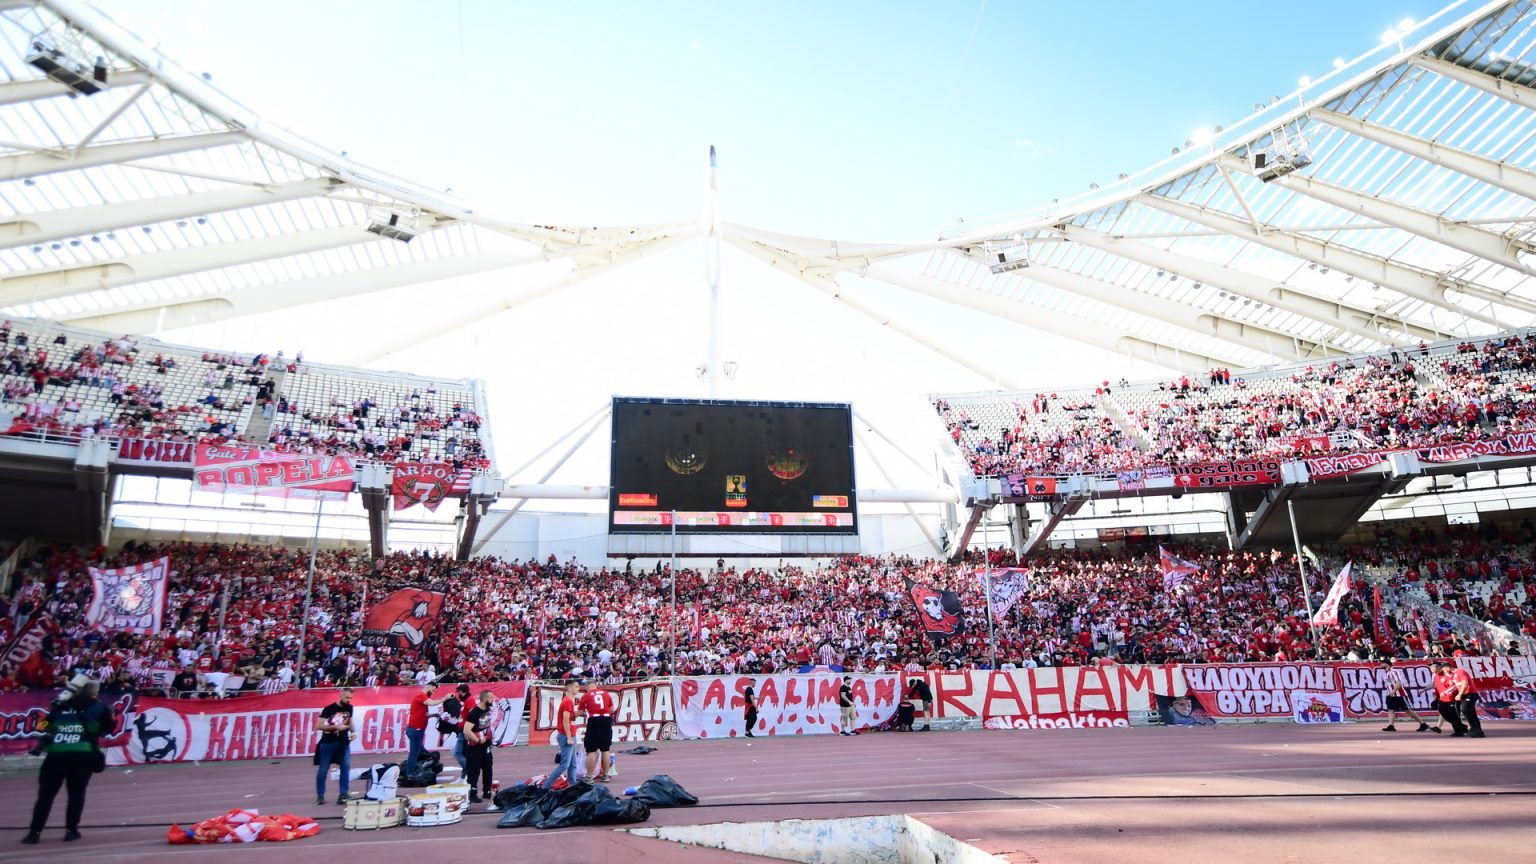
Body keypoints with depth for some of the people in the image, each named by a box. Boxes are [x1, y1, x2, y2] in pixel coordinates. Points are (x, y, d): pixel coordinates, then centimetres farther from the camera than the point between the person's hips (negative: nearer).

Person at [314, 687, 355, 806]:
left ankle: (343, 795, 0)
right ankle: (320, 795, 20)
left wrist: (353, 731, -3)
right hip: (328, 742, -4)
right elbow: (318, 726, -17)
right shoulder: (329, 709, -15)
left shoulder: (349, 708, 2)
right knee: (323, 769, 7)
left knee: (346, 766, -5)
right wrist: (336, 726, -24)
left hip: (343, 742, 4)